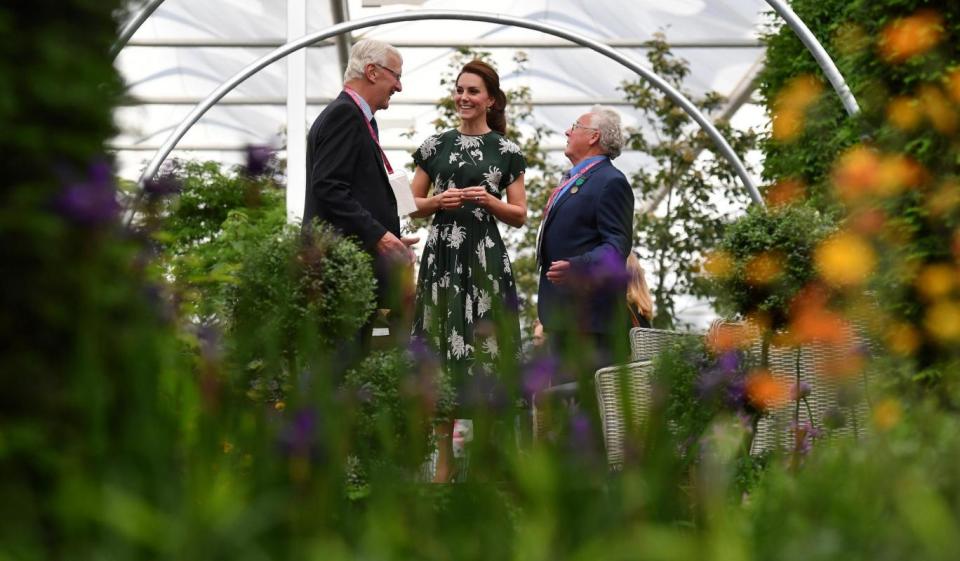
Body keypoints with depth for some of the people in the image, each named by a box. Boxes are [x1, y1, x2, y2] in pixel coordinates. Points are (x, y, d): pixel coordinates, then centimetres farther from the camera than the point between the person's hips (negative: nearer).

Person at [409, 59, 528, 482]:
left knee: (483, 351, -5)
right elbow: (413, 204, 14)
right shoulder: (435, 146, 10)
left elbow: (519, 216, 6)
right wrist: (437, 201, -6)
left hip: (485, 257, -2)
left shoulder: (506, 151, 5)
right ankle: (444, 458, 4)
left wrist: (489, 200, -11)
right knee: (440, 350, 0)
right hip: (442, 255, 2)